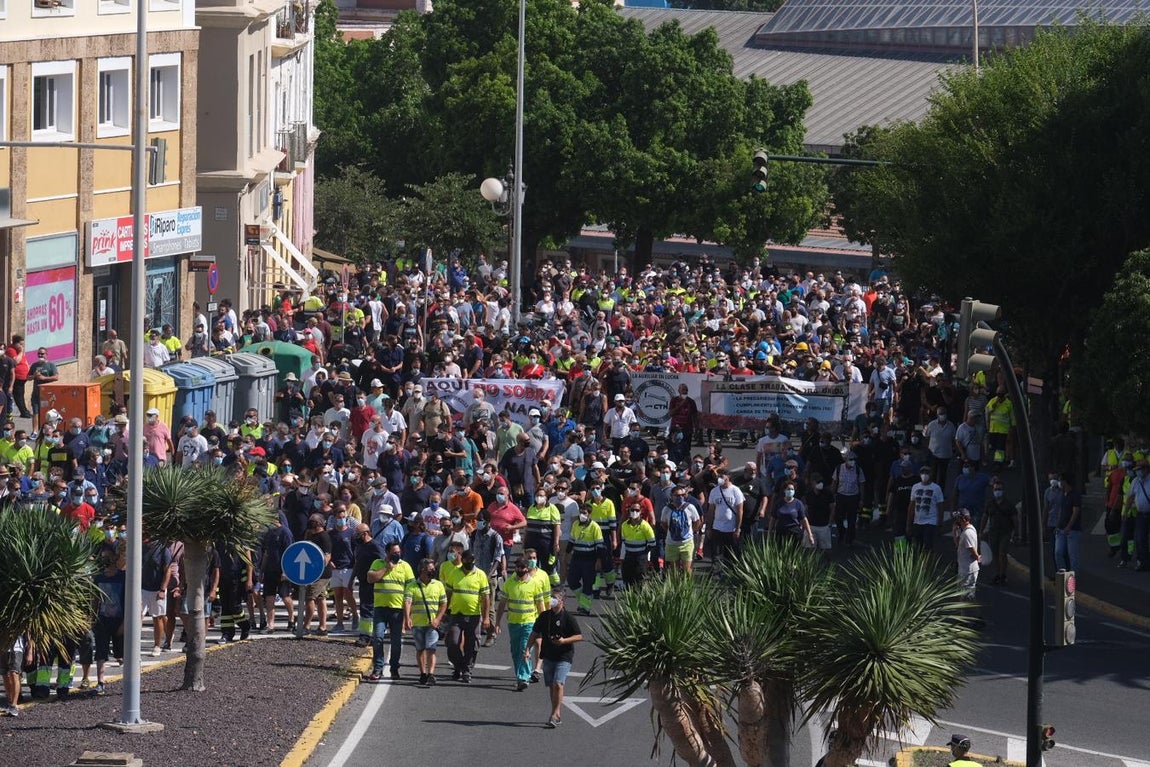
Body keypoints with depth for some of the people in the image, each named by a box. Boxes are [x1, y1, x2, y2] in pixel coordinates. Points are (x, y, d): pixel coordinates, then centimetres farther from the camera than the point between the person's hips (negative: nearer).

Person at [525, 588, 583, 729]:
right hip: (548, 656, 5)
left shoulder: (568, 618, -8)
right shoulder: (544, 616, 6)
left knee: (558, 684, -17)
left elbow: (580, 636, -6)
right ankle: (557, 716, 19)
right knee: (551, 686, 9)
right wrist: (528, 649, 1)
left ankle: (555, 715, -13)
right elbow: (535, 634, 13)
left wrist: (564, 641, -20)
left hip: (564, 657, -5)